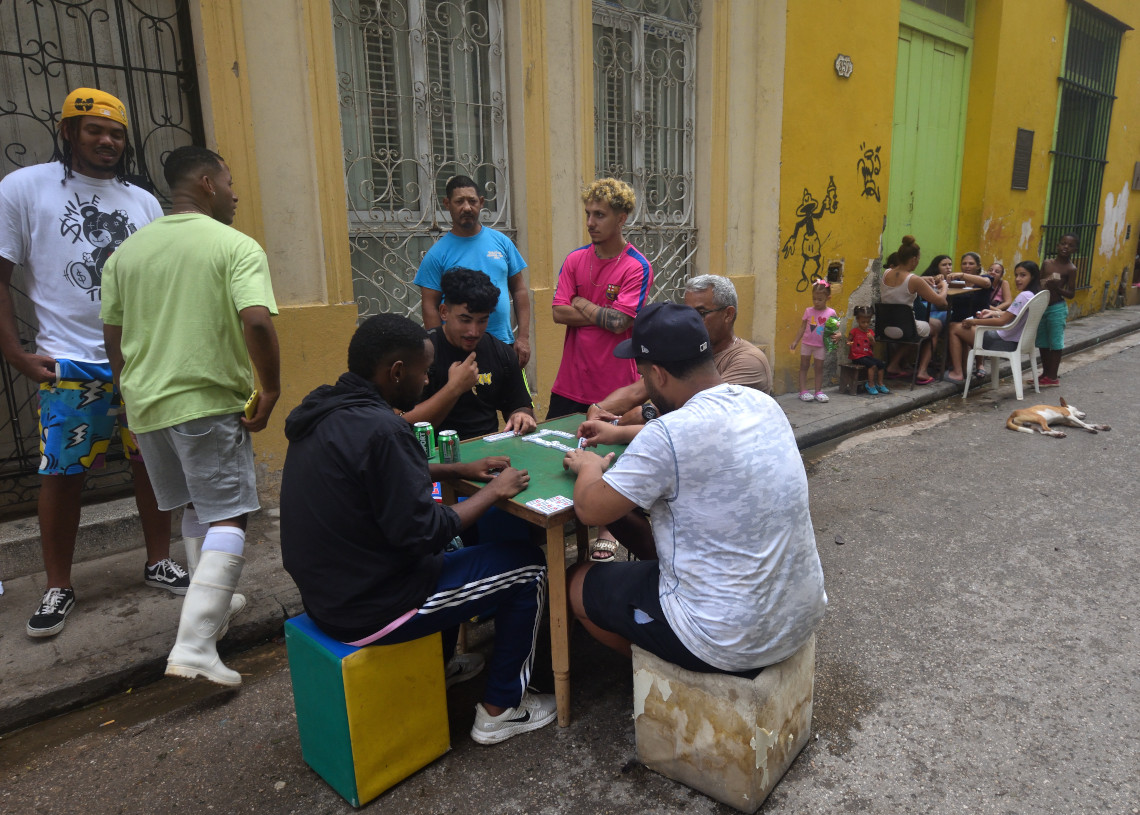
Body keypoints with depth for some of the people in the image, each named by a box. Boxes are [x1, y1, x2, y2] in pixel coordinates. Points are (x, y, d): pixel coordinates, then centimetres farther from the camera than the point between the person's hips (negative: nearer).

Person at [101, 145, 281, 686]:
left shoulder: (127, 251, 11)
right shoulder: (236, 246, -9)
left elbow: (113, 336, 15)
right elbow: (257, 322, -24)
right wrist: (271, 388, -14)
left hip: (145, 403, 7)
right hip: (209, 403, -7)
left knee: (196, 509, 22)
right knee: (226, 519, -2)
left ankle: (212, 604, 36)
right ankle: (194, 645, -8)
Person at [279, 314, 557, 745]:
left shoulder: (325, 410, 2)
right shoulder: (379, 428, -28)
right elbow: (422, 534, -24)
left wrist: (458, 469, 12)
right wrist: (491, 492, -11)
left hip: (325, 591, 10)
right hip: (367, 611, -9)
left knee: (445, 554, 32)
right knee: (528, 566, 2)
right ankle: (501, 709, 16)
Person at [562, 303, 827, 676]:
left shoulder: (667, 436, -25)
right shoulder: (763, 404, -1)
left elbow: (590, 509, -15)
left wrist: (590, 467, 5)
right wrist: (623, 432, 25)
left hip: (730, 642, -8)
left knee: (577, 584, 12)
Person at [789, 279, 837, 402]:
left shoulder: (831, 312, -5)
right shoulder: (808, 311, -3)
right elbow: (802, 327, 3)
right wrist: (795, 341, 0)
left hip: (820, 345, -1)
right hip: (806, 343, 1)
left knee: (819, 368, 8)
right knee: (804, 366, 4)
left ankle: (818, 391, 16)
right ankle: (803, 391, 10)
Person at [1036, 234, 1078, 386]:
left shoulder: (1071, 269, -6)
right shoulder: (1046, 263, 7)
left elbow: (1071, 294, -6)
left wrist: (1057, 287, -24)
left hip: (1057, 309, -6)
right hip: (1041, 307, 6)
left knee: (1055, 343, 0)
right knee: (1042, 343, 12)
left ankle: (1053, 377, 7)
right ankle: (1045, 373, 24)